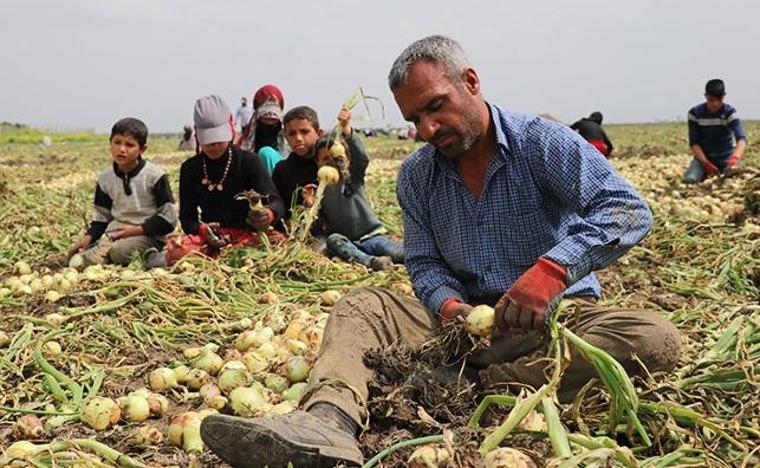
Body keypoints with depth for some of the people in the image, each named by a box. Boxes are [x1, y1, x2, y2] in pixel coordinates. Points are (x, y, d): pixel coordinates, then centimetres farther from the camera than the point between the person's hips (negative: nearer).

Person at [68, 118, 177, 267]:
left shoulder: (154, 176, -7)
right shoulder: (105, 178, 9)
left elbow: (168, 217, -8)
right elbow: (102, 216, 16)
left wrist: (138, 229, -15)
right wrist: (89, 237, -1)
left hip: (148, 234, -6)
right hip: (115, 233, 6)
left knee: (120, 250, -35)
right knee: (88, 259, -18)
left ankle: (147, 254, -7)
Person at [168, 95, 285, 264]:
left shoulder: (248, 161, 1)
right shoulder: (190, 168, 9)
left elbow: (276, 203, -8)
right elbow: (187, 217, 6)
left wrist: (268, 214, -34)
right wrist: (202, 230, -18)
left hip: (248, 234, -1)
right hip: (209, 238, 1)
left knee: (276, 241, -35)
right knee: (176, 253, -32)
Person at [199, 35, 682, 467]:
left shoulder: (544, 143, -8)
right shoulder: (416, 176, 6)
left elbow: (629, 209, -18)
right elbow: (423, 263, 6)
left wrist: (552, 269, -33)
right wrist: (448, 305, -18)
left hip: (557, 312, -3)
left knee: (656, 339, -31)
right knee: (361, 305, -15)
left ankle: (479, 387, -35)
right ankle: (329, 421, -45)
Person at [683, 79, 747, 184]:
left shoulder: (730, 112, -13)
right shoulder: (694, 113, -9)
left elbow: (741, 139, -25)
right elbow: (693, 143, -9)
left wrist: (735, 157, -46)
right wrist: (706, 164, -22)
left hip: (725, 158, 0)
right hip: (703, 156, 0)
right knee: (689, 180, -26)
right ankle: (705, 175, 10)